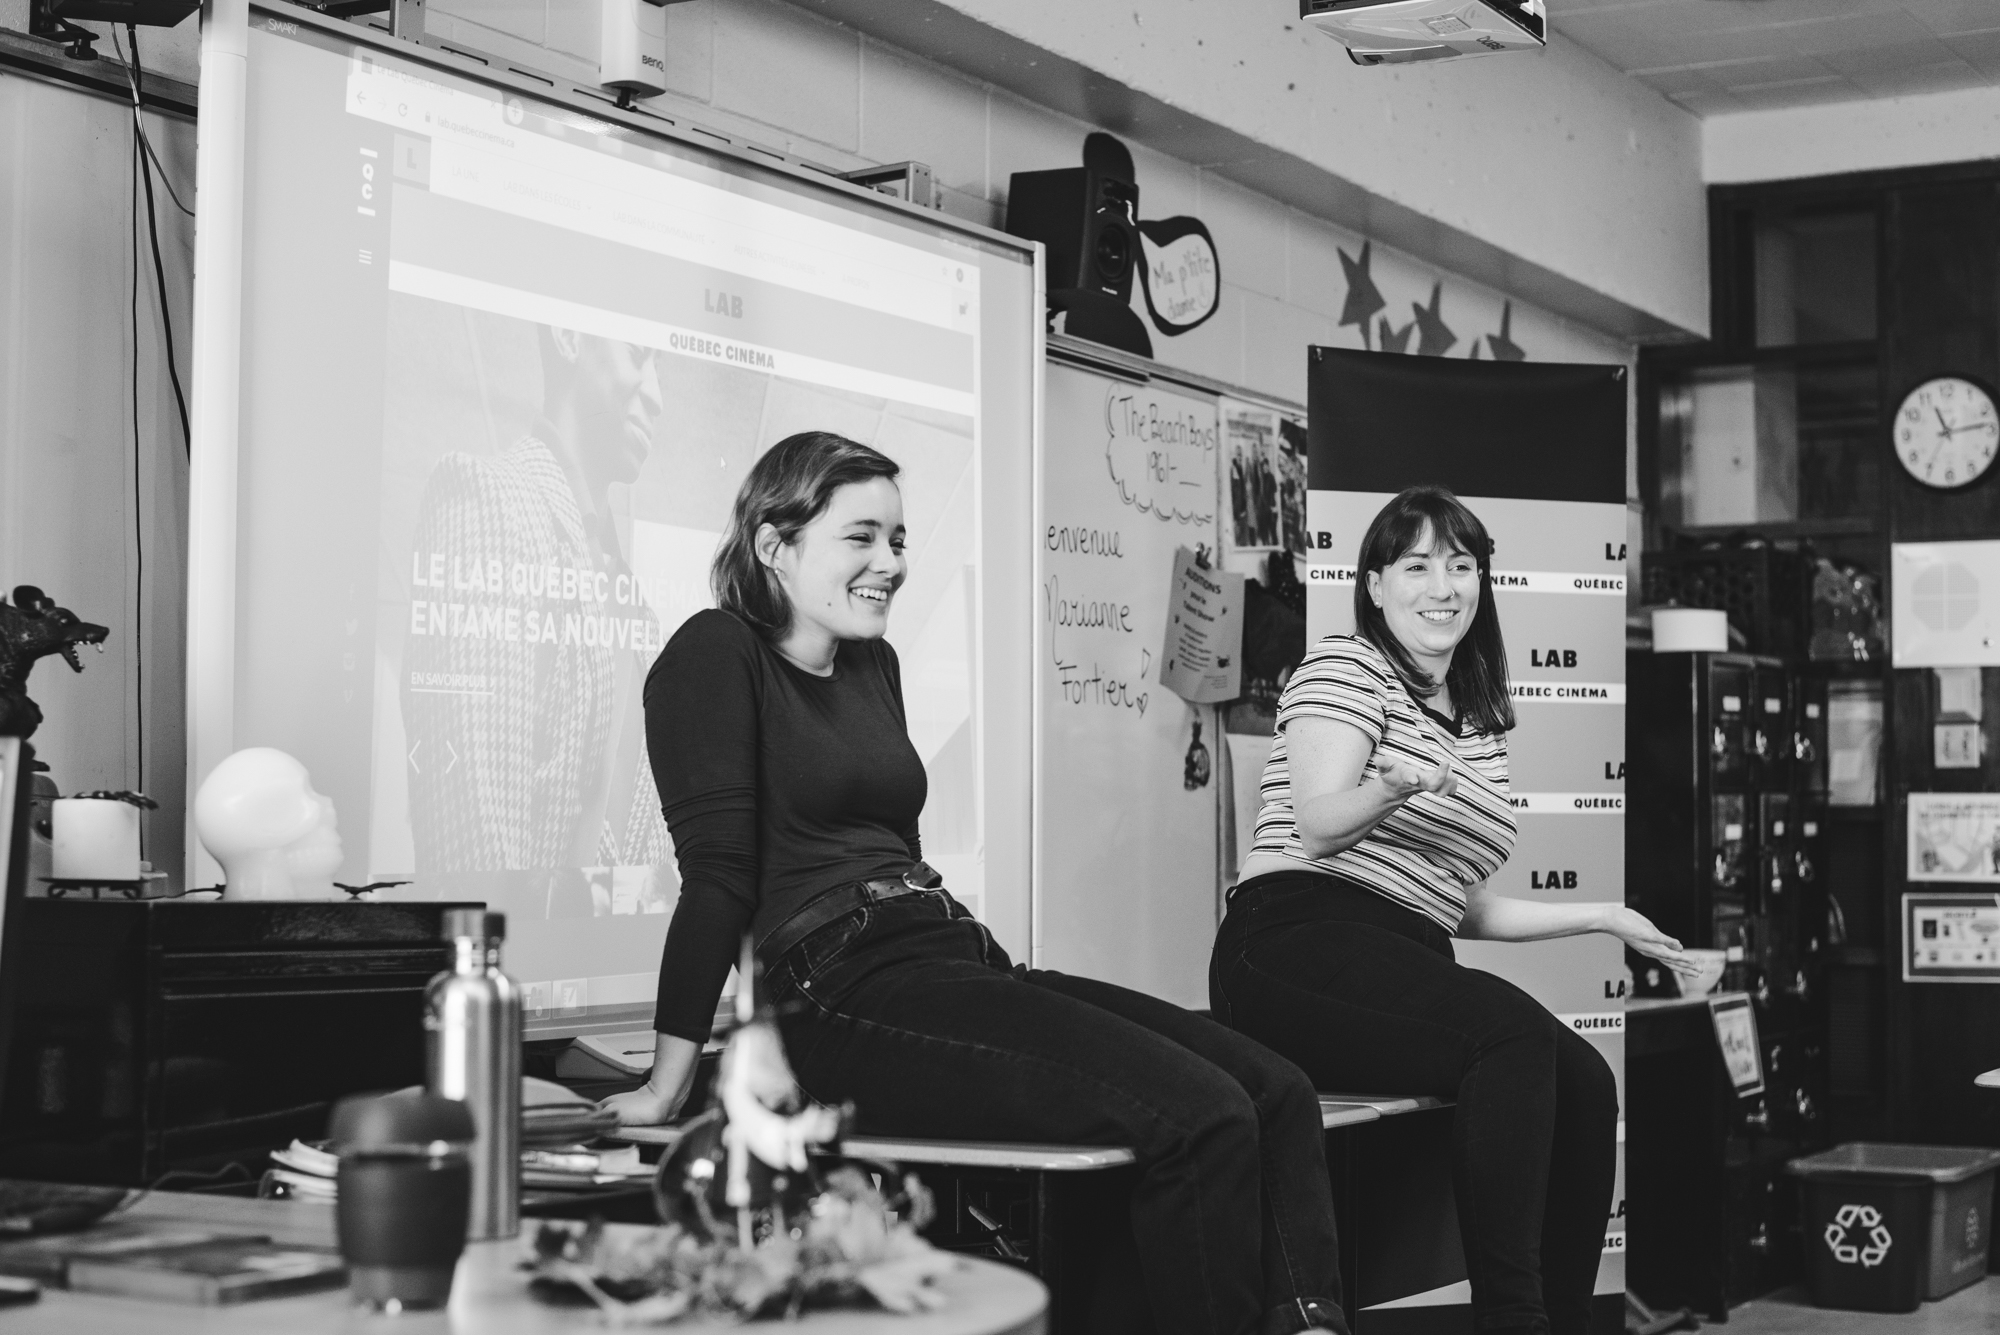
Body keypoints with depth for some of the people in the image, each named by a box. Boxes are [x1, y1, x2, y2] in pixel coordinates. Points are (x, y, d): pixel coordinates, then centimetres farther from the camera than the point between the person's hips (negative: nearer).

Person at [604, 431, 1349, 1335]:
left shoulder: (872, 665, 22)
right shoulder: (717, 657, -3)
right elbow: (718, 871, -10)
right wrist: (669, 1083, -11)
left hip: (954, 963, 9)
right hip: (846, 1000, -9)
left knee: (1276, 1093, -8)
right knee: (1198, 1113, -24)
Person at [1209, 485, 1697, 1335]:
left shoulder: (1481, 724, 24)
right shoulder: (1347, 667, 1)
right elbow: (1316, 826, -12)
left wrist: (1602, 917, 26)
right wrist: (1394, 787, -31)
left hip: (1407, 971, 7)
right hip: (1297, 949, -7)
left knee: (1585, 1084, -18)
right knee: (1512, 1035, -32)